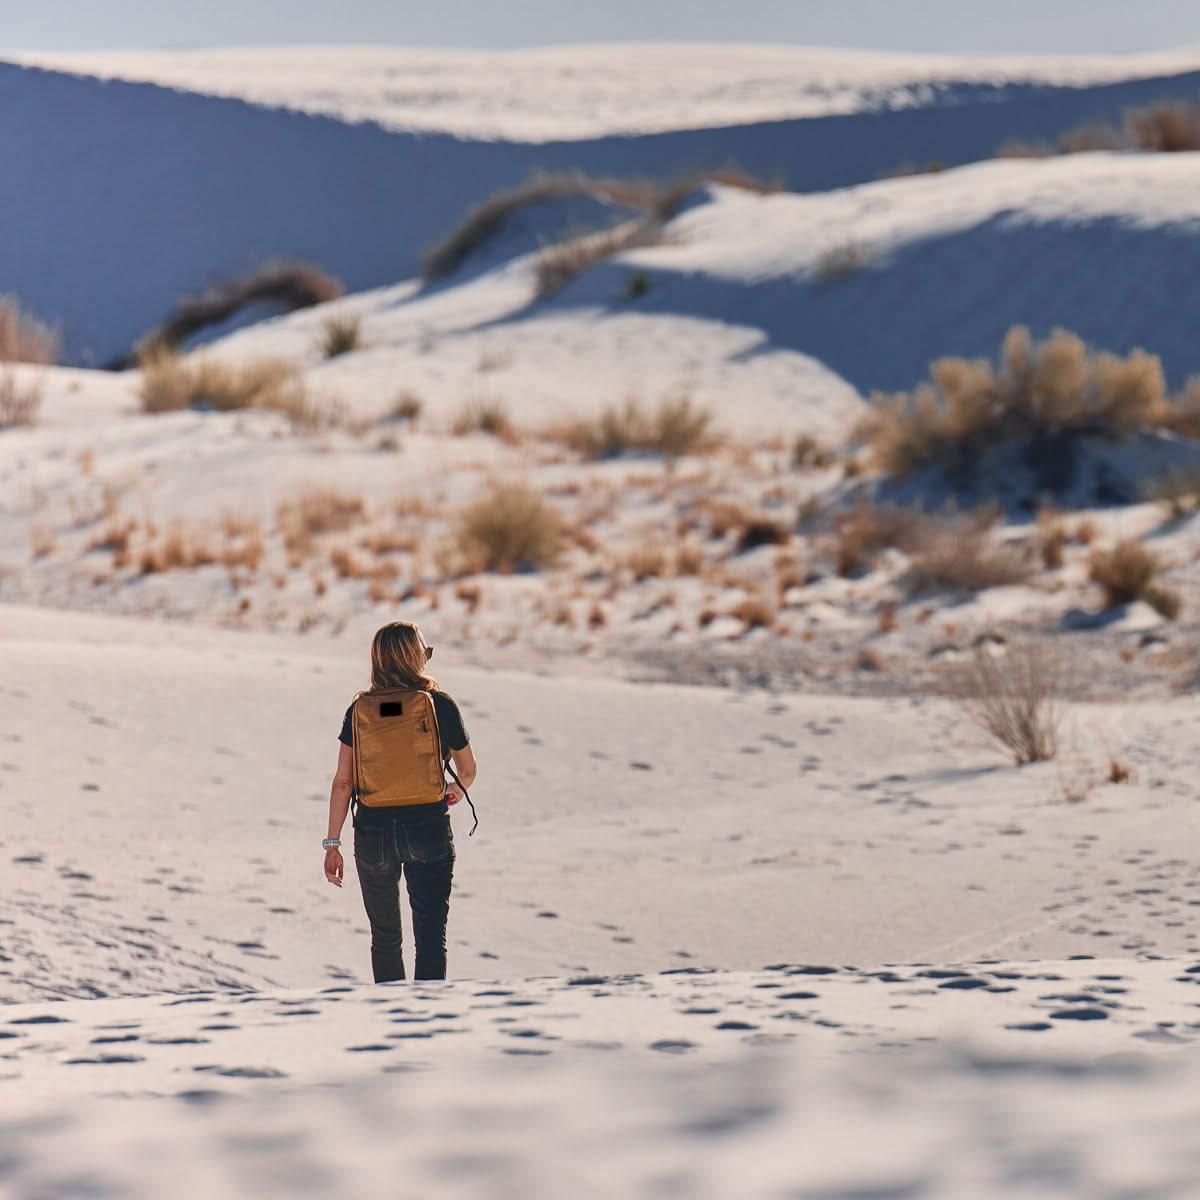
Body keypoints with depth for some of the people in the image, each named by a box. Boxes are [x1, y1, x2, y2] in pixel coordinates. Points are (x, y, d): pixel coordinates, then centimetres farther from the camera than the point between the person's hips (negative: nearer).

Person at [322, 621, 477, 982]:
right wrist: (455, 790, 33)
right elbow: (468, 771, 10)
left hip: (374, 833, 2)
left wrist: (332, 843, 3)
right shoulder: (441, 706, -4)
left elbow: (343, 782, -2)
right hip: (430, 830, -2)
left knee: (385, 937, 18)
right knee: (431, 936, -4)